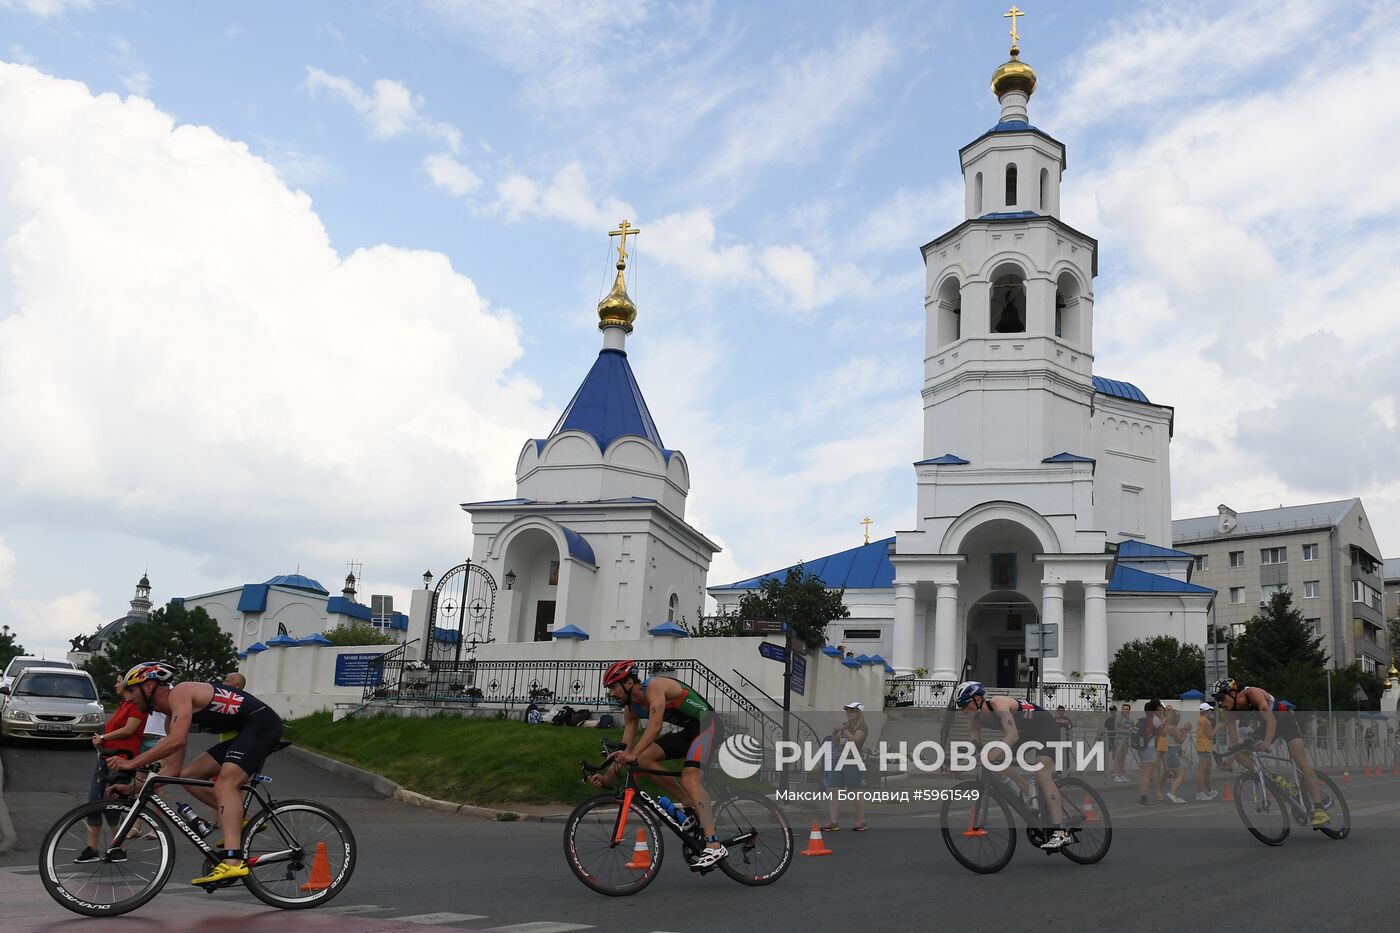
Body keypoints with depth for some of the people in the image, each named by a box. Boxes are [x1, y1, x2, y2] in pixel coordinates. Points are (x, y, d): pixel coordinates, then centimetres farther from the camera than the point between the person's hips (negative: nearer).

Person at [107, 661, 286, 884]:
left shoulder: (179, 693, -11)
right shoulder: (173, 716, 17)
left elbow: (177, 740, -27)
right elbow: (174, 770, 16)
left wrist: (132, 763, -23)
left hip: (261, 722, -10)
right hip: (245, 731, 10)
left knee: (225, 784, -26)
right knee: (188, 776, 9)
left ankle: (233, 862, -38)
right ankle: (240, 821, 8)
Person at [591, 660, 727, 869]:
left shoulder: (654, 686, -20)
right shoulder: (631, 709, 5)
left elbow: (655, 726, -33)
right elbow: (625, 747, 3)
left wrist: (633, 754, -42)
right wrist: (606, 777, -7)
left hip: (707, 725, -9)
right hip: (687, 731, 9)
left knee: (689, 779, -25)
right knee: (645, 759, -5)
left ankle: (714, 846, -32)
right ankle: (692, 808, 1)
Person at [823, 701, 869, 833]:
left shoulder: (862, 727, -1)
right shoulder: (844, 725, 21)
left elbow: (854, 739, -18)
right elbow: (836, 745, 20)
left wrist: (844, 730, -23)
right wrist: (834, 734, 3)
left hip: (853, 762, -7)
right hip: (839, 760, 7)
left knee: (855, 791, -4)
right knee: (835, 791, 0)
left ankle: (861, 822, 7)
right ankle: (834, 823, -1)